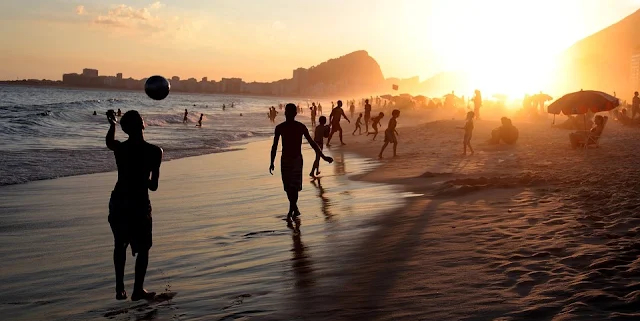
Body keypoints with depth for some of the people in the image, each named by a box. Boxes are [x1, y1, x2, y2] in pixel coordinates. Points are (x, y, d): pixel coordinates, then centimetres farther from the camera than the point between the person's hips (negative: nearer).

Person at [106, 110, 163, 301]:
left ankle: (120, 289, 22)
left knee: (120, 245, 19)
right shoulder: (154, 151, -13)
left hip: (118, 202, 4)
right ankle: (138, 290, 15)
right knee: (143, 248, 12)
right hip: (139, 204, -4)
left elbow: (109, 142, 23)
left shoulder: (119, 148, -4)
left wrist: (112, 125, 40)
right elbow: (153, 185, -11)